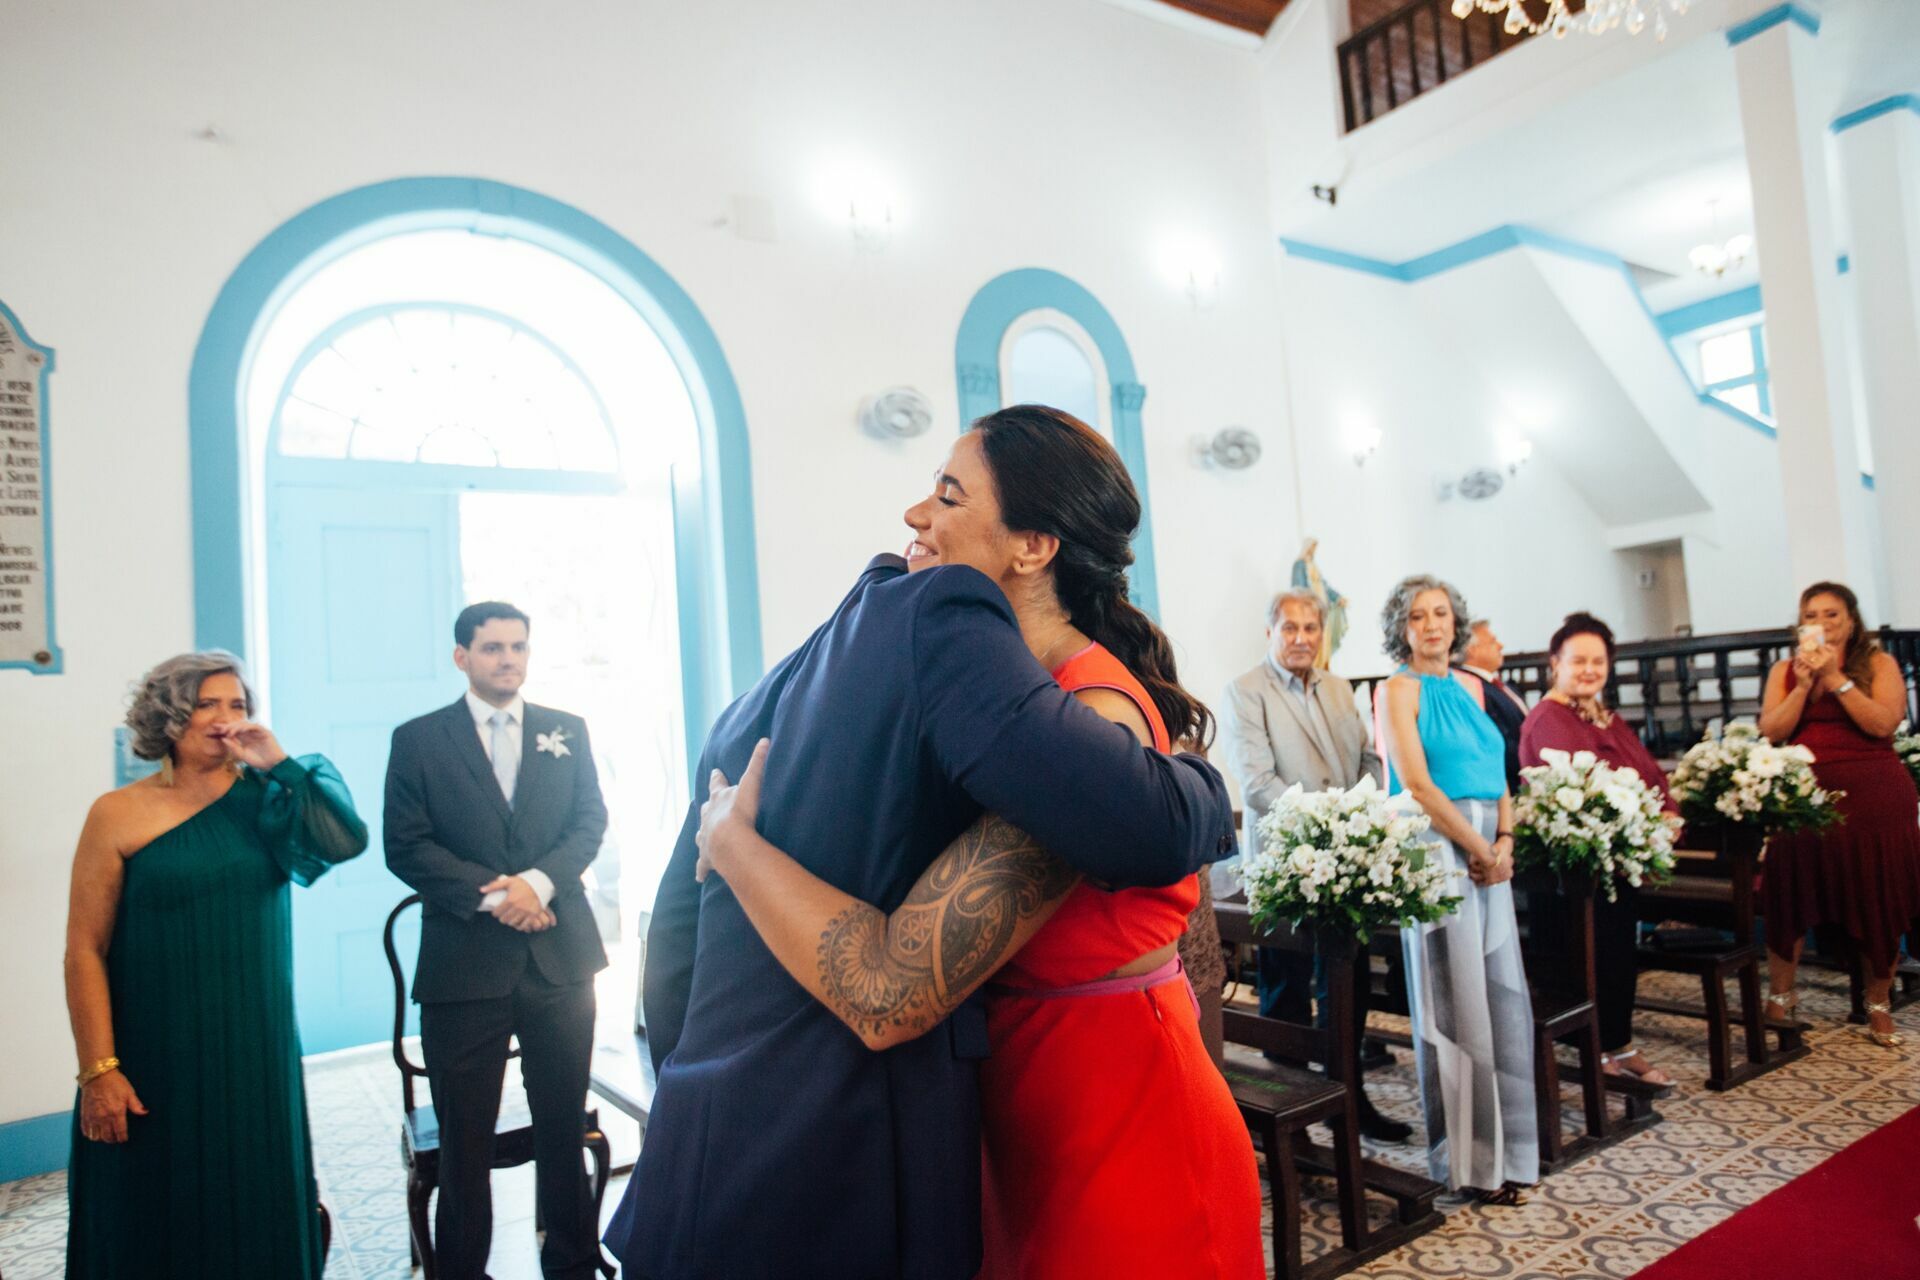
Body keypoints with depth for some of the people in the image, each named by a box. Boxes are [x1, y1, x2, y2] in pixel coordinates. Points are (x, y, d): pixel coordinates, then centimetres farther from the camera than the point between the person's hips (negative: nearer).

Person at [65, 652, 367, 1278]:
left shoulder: (263, 798, 2)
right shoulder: (119, 814, -6)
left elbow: (347, 840, -14)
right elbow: (85, 950, -6)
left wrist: (280, 763, -16)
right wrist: (97, 1072, -10)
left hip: (257, 1055, 2)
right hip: (154, 1062, -2)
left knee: (256, 1213, 13)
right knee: (155, 1222, 12)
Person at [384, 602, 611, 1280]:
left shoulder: (568, 731, 10)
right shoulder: (418, 740, 3)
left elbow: (590, 821, 4)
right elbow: (406, 847, -5)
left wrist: (538, 881, -13)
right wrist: (494, 895, -15)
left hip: (560, 955, 2)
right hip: (464, 962, -2)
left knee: (564, 1124, 11)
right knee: (463, 1137, 9)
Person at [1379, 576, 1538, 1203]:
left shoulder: (1471, 686, 16)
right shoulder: (1401, 688, -4)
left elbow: (1498, 774, 14)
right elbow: (1417, 784, -12)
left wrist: (1505, 840, -2)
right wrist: (1477, 848, -10)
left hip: (1489, 852, 6)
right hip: (1438, 848, -6)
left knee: (1502, 995, 9)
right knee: (1455, 999, -2)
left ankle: (1504, 1142, 24)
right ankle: (1467, 1157, 10)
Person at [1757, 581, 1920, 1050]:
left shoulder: (1879, 664, 4)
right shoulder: (1785, 670, 11)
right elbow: (1771, 731, 0)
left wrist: (1836, 678, -13)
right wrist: (1804, 685, -9)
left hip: (1874, 796, -1)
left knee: (1877, 900, 4)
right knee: (1790, 896, -1)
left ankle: (1879, 1005, 20)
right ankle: (1780, 998, 11)